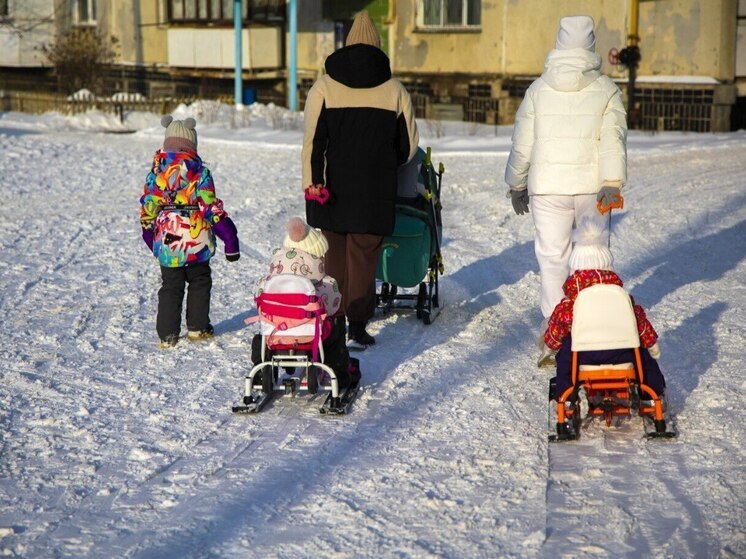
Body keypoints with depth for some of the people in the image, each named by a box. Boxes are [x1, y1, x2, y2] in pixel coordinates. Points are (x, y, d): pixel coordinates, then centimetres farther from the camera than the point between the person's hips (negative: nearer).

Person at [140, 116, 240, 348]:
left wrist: (148, 231, 18)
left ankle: (167, 334, 6)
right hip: (196, 240, -2)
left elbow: (148, 206, 4)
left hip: (166, 240, 2)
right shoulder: (198, 170, -6)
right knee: (200, 282, 17)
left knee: (170, 287, 10)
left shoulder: (156, 169, 1)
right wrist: (229, 236, -3)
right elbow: (211, 206, -8)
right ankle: (197, 327, 20)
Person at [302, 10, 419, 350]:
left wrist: (311, 183, -7)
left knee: (333, 255, 9)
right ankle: (357, 327, 1)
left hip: (331, 190, 0)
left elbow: (312, 140, -6)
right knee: (364, 257, 4)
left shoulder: (324, 87, 0)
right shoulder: (394, 90, 4)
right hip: (375, 193, 0)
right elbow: (409, 145, 10)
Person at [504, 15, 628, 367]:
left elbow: (522, 144, 6)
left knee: (552, 258, 2)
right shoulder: (606, 90, 0)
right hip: (592, 187, 0)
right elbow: (613, 140, -10)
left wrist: (516, 185, 17)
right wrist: (612, 184, -14)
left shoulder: (538, 90, 3)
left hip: (547, 189, 0)